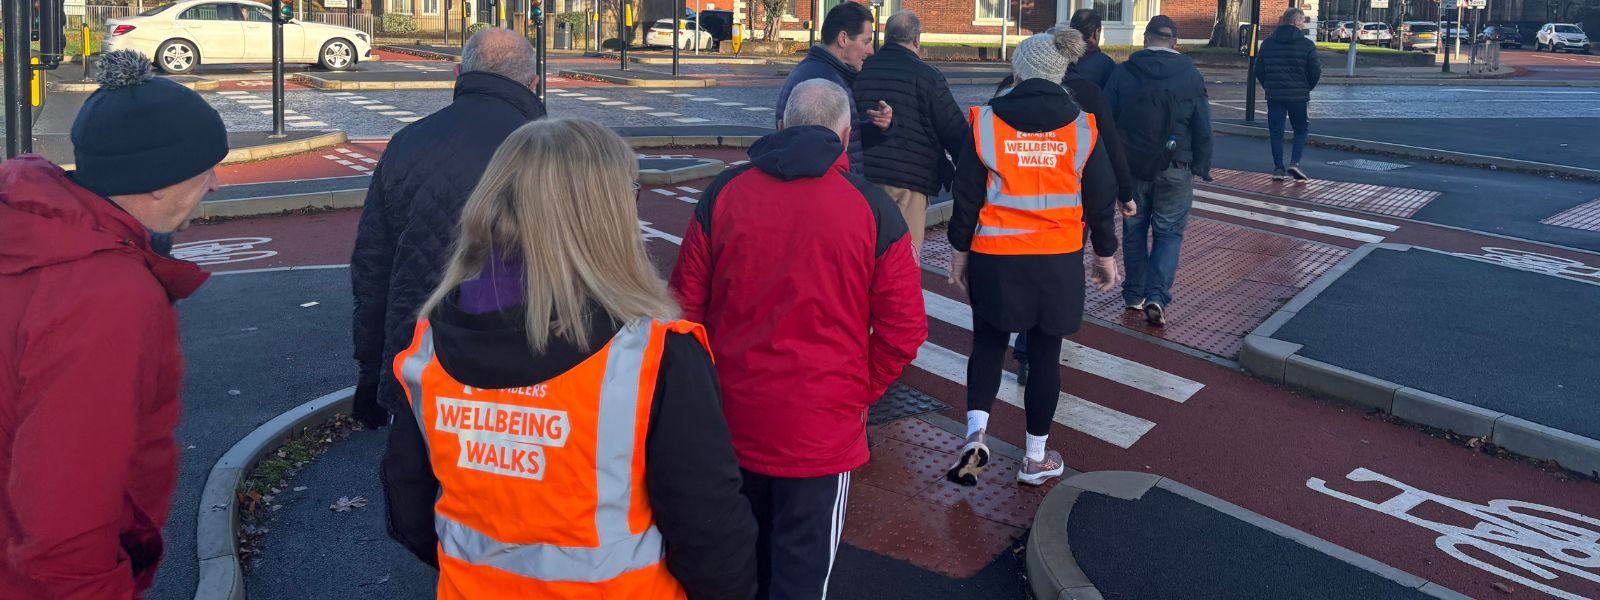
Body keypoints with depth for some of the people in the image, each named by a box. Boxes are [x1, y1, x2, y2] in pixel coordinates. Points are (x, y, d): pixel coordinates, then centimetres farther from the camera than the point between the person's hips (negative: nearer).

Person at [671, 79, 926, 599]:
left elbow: (686, 307, 1)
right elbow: (903, 330, -8)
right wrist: (859, 393, 7)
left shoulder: (723, 193, -3)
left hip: (732, 418, 3)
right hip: (822, 428, -3)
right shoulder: (873, 208, -8)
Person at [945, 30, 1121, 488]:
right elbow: (1101, 199, 3)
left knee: (988, 345, 17)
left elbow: (967, 195, -3)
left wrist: (960, 249, 8)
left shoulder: (986, 121, -6)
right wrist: (1105, 254, 15)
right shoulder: (1082, 127, -2)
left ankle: (976, 432, -2)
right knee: (1045, 355, 11)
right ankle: (1036, 458, 21)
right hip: (1058, 260, 1)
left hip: (994, 257, -1)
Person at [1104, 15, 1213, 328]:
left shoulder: (1122, 73, -3)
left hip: (1131, 166, 1)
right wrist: (1201, 168, 8)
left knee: (1134, 230, 15)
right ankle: (1156, 296, -9)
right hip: (1175, 169, -1)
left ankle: (1134, 295, 20)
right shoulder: (1191, 76, -3)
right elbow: (1203, 129, -1)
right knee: (1169, 232, 6)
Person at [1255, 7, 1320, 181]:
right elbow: (1316, 71, -5)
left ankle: (1278, 169, 7)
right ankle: (1294, 162, -2)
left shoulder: (1268, 43, 3)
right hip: (1298, 95, -2)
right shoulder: (1306, 44, -6)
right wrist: (1307, 88, 12)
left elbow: (1258, 69, 5)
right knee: (1301, 130, 13)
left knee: (1276, 132, 8)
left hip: (1274, 95, 2)